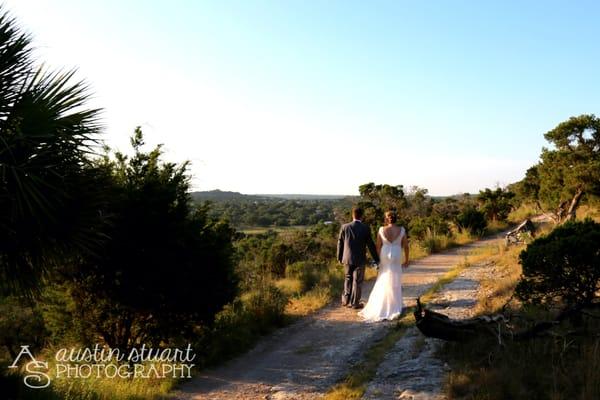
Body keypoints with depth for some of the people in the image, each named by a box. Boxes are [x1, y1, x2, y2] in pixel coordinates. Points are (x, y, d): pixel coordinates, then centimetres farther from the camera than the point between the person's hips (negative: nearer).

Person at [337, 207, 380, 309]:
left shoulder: (345, 227, -7)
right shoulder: (365, 228, -10)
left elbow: (340, 243, -1)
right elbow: (371, 245, -7)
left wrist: (339, 257, 11)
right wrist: (376, 259, 2)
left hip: (347, 258, 2)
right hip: (360, 259, -2)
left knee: (348, 279, 19)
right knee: (357, 281, 8)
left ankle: (345, 300, 21)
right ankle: (354, 303, 14)